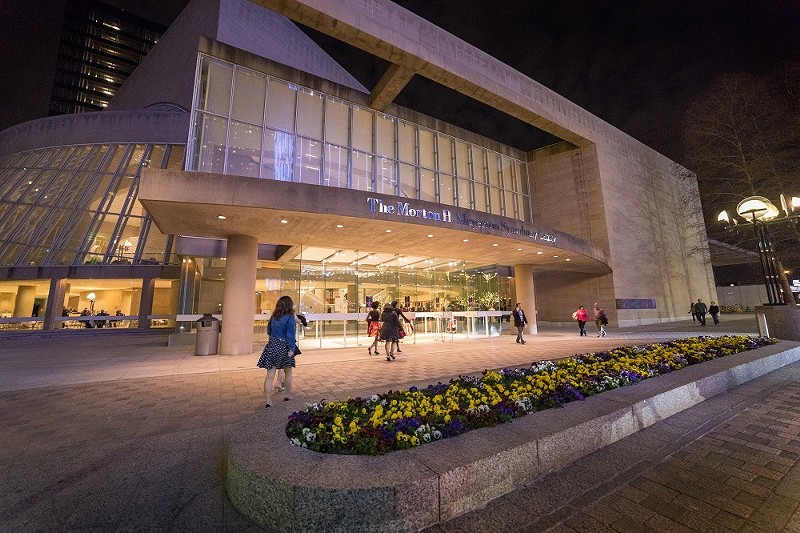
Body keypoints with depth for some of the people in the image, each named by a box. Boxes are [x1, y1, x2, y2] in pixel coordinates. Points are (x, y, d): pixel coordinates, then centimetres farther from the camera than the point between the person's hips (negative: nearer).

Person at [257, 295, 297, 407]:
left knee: (270, 375, 6)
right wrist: (292, 349, -16)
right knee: (288, 372, 17)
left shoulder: (274, 316, 6)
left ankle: (268, 400, 7)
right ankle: (288, 395, 31)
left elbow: (268, 331, 16)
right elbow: (290, 334, -17)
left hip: (272, 345, 4)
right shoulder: (290, 317, -11)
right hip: (283, 347, -4)